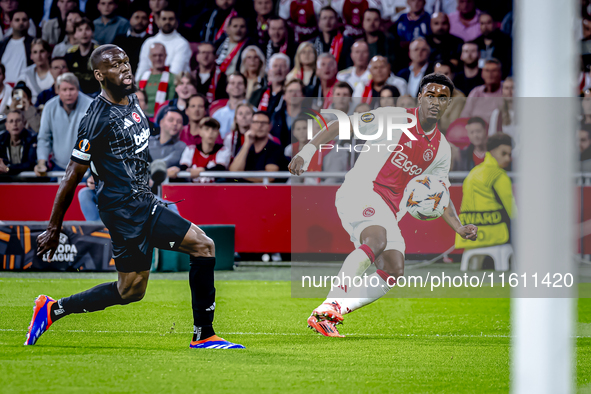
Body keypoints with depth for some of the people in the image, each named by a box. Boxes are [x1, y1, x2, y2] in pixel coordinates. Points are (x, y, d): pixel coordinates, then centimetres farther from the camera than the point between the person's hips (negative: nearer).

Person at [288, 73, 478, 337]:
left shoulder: (441, 149, 13)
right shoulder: (394, 118, -4)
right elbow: (342, 126, -3)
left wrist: (460, 228, 7)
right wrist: (307, 151, -13)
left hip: (389, 211, 7)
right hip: (360, 190, -7)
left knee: (394, 271, -11)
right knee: (377, 240, -35)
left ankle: (329, 315, -10)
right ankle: (329, 307, -39)